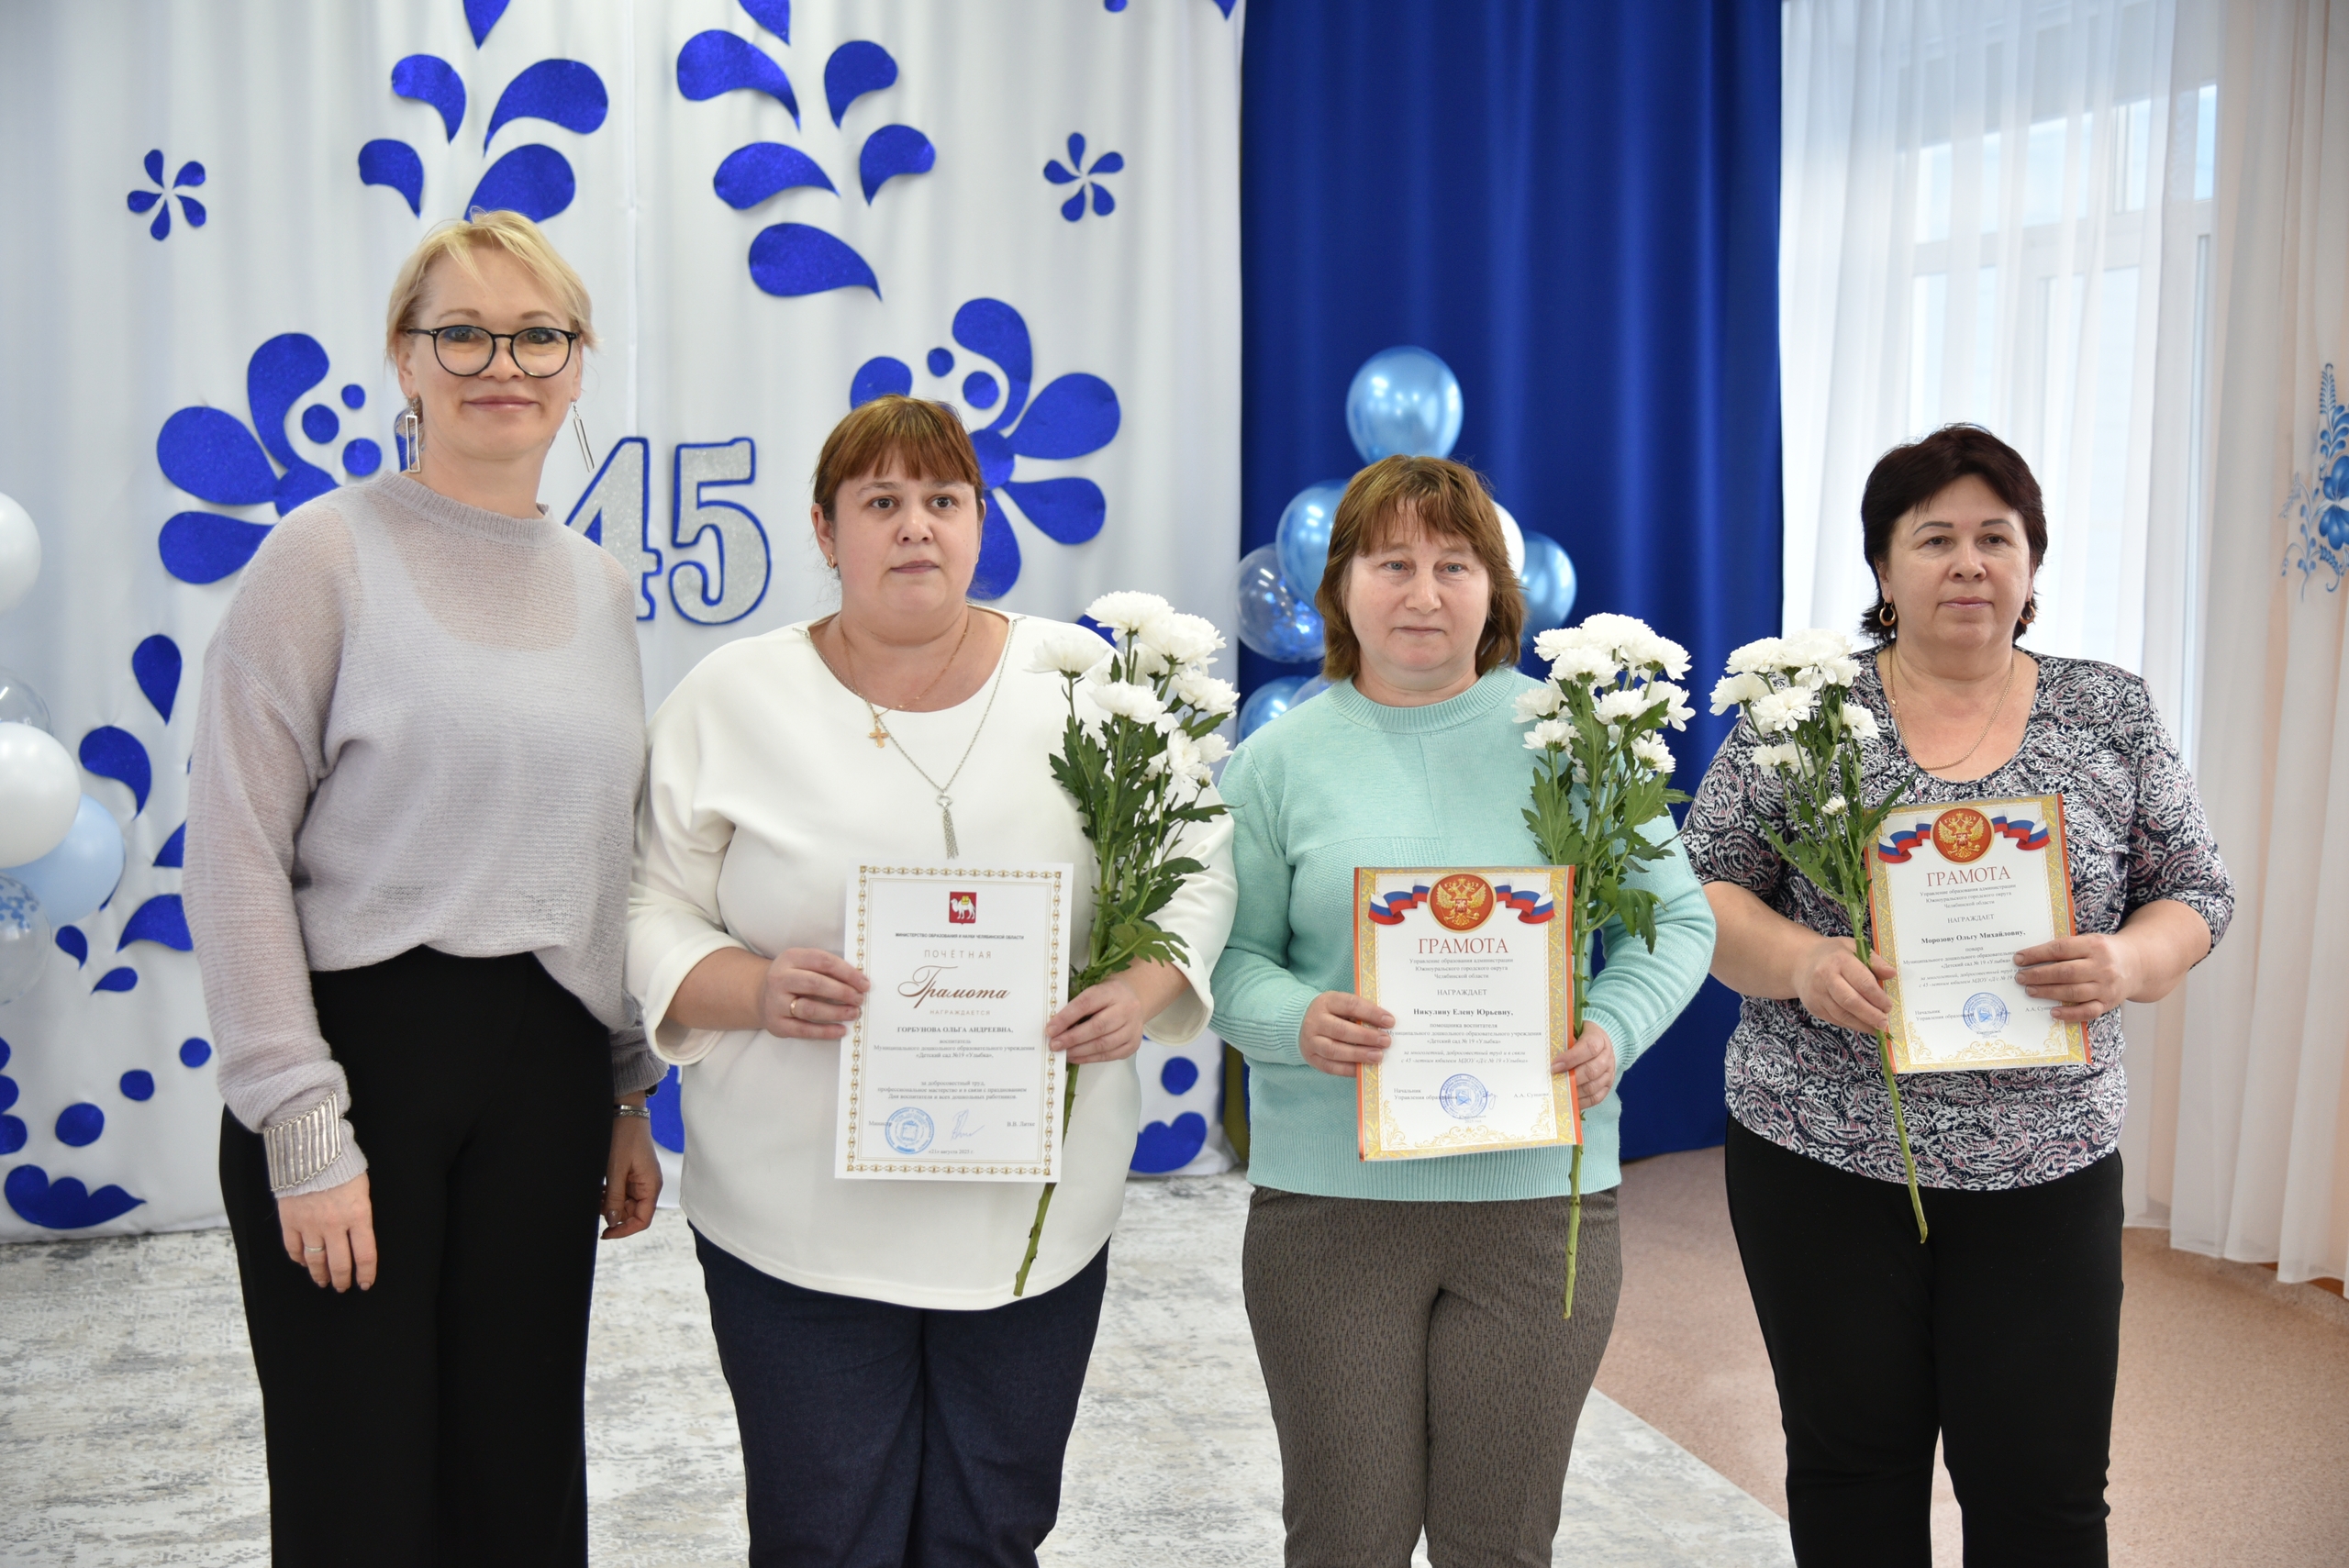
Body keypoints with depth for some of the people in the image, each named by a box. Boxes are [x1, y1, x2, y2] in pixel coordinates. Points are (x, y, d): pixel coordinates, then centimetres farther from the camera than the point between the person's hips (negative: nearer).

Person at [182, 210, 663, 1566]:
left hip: (547, 1068, 5)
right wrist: (303, 1129, -14)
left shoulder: (603, 586, 9)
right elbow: (237, 855, -11)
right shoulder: (329, 553, -7)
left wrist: (630, 1098, 13)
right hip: (362, 1044, -4)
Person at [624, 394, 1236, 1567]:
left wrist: (1145, 983, -13)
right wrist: (752, 988, -19)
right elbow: (651, 914, 1)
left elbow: (1195, 862, 6)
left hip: (1037, 1211, 2)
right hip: (800, 1220, -1)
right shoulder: (728, 700, 0)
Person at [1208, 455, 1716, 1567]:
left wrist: (1614, 1031, -12)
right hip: (1330, 1195, 0)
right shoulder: (1278, 759, 3)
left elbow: (1674, 921, 7)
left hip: (1541, 1195, 1)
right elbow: (1233, 956, 2)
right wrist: (1296, 1021, -19)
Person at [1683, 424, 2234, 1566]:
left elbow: (2197, 896, 6)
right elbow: (1701, 890, -1)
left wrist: (2127, 962, -16)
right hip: (1822, 1159, 0)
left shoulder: (2111, 713, 4)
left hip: (2044, 1170, 1)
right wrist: (1802, 962, -21)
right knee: (1851, 1468, 11)